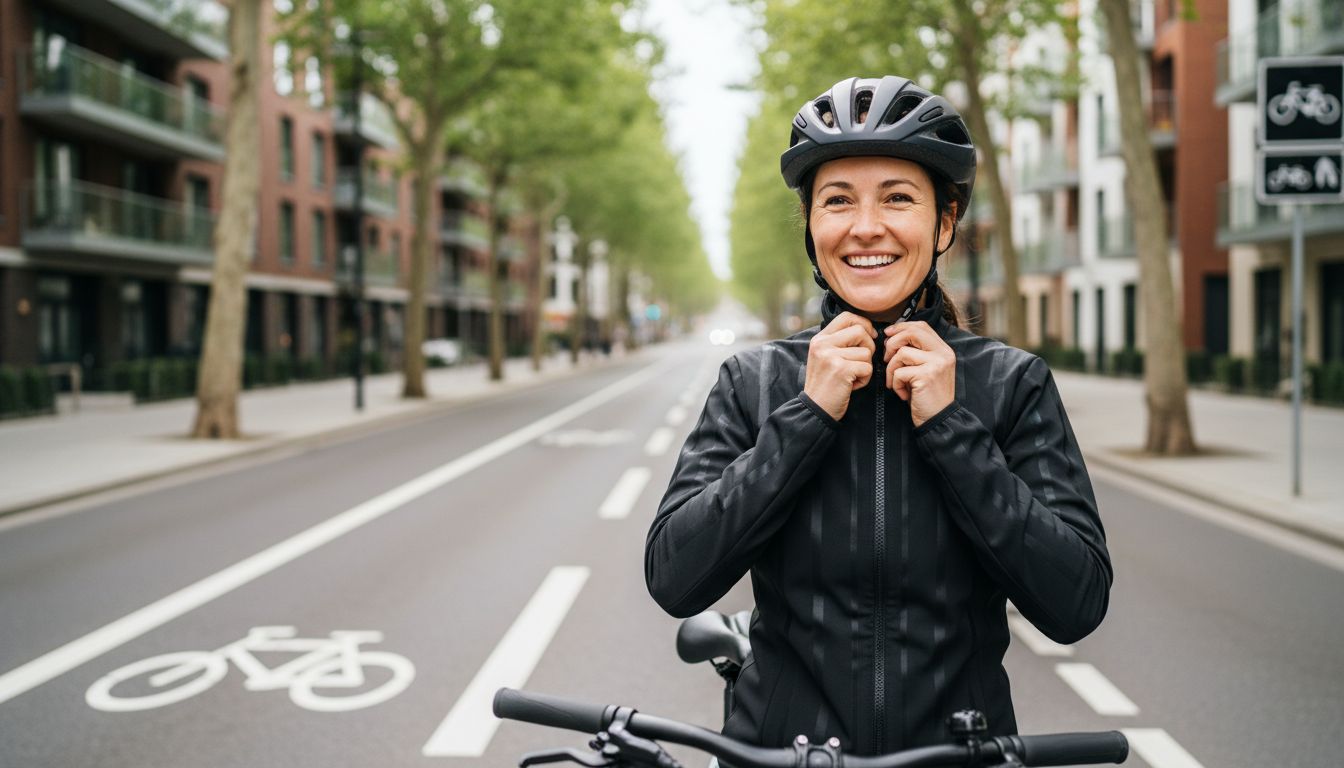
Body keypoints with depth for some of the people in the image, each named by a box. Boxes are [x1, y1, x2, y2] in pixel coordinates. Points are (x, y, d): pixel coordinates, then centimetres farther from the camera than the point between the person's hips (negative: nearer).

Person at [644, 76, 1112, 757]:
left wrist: (949, 426, -19)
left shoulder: (1012, 383, -7)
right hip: (779, 739, 0)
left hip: (961, 741, 0)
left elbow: (1076, 604, -13)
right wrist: (809, 414, -19)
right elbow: (673, 579, -16)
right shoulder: (753, 382, -6)